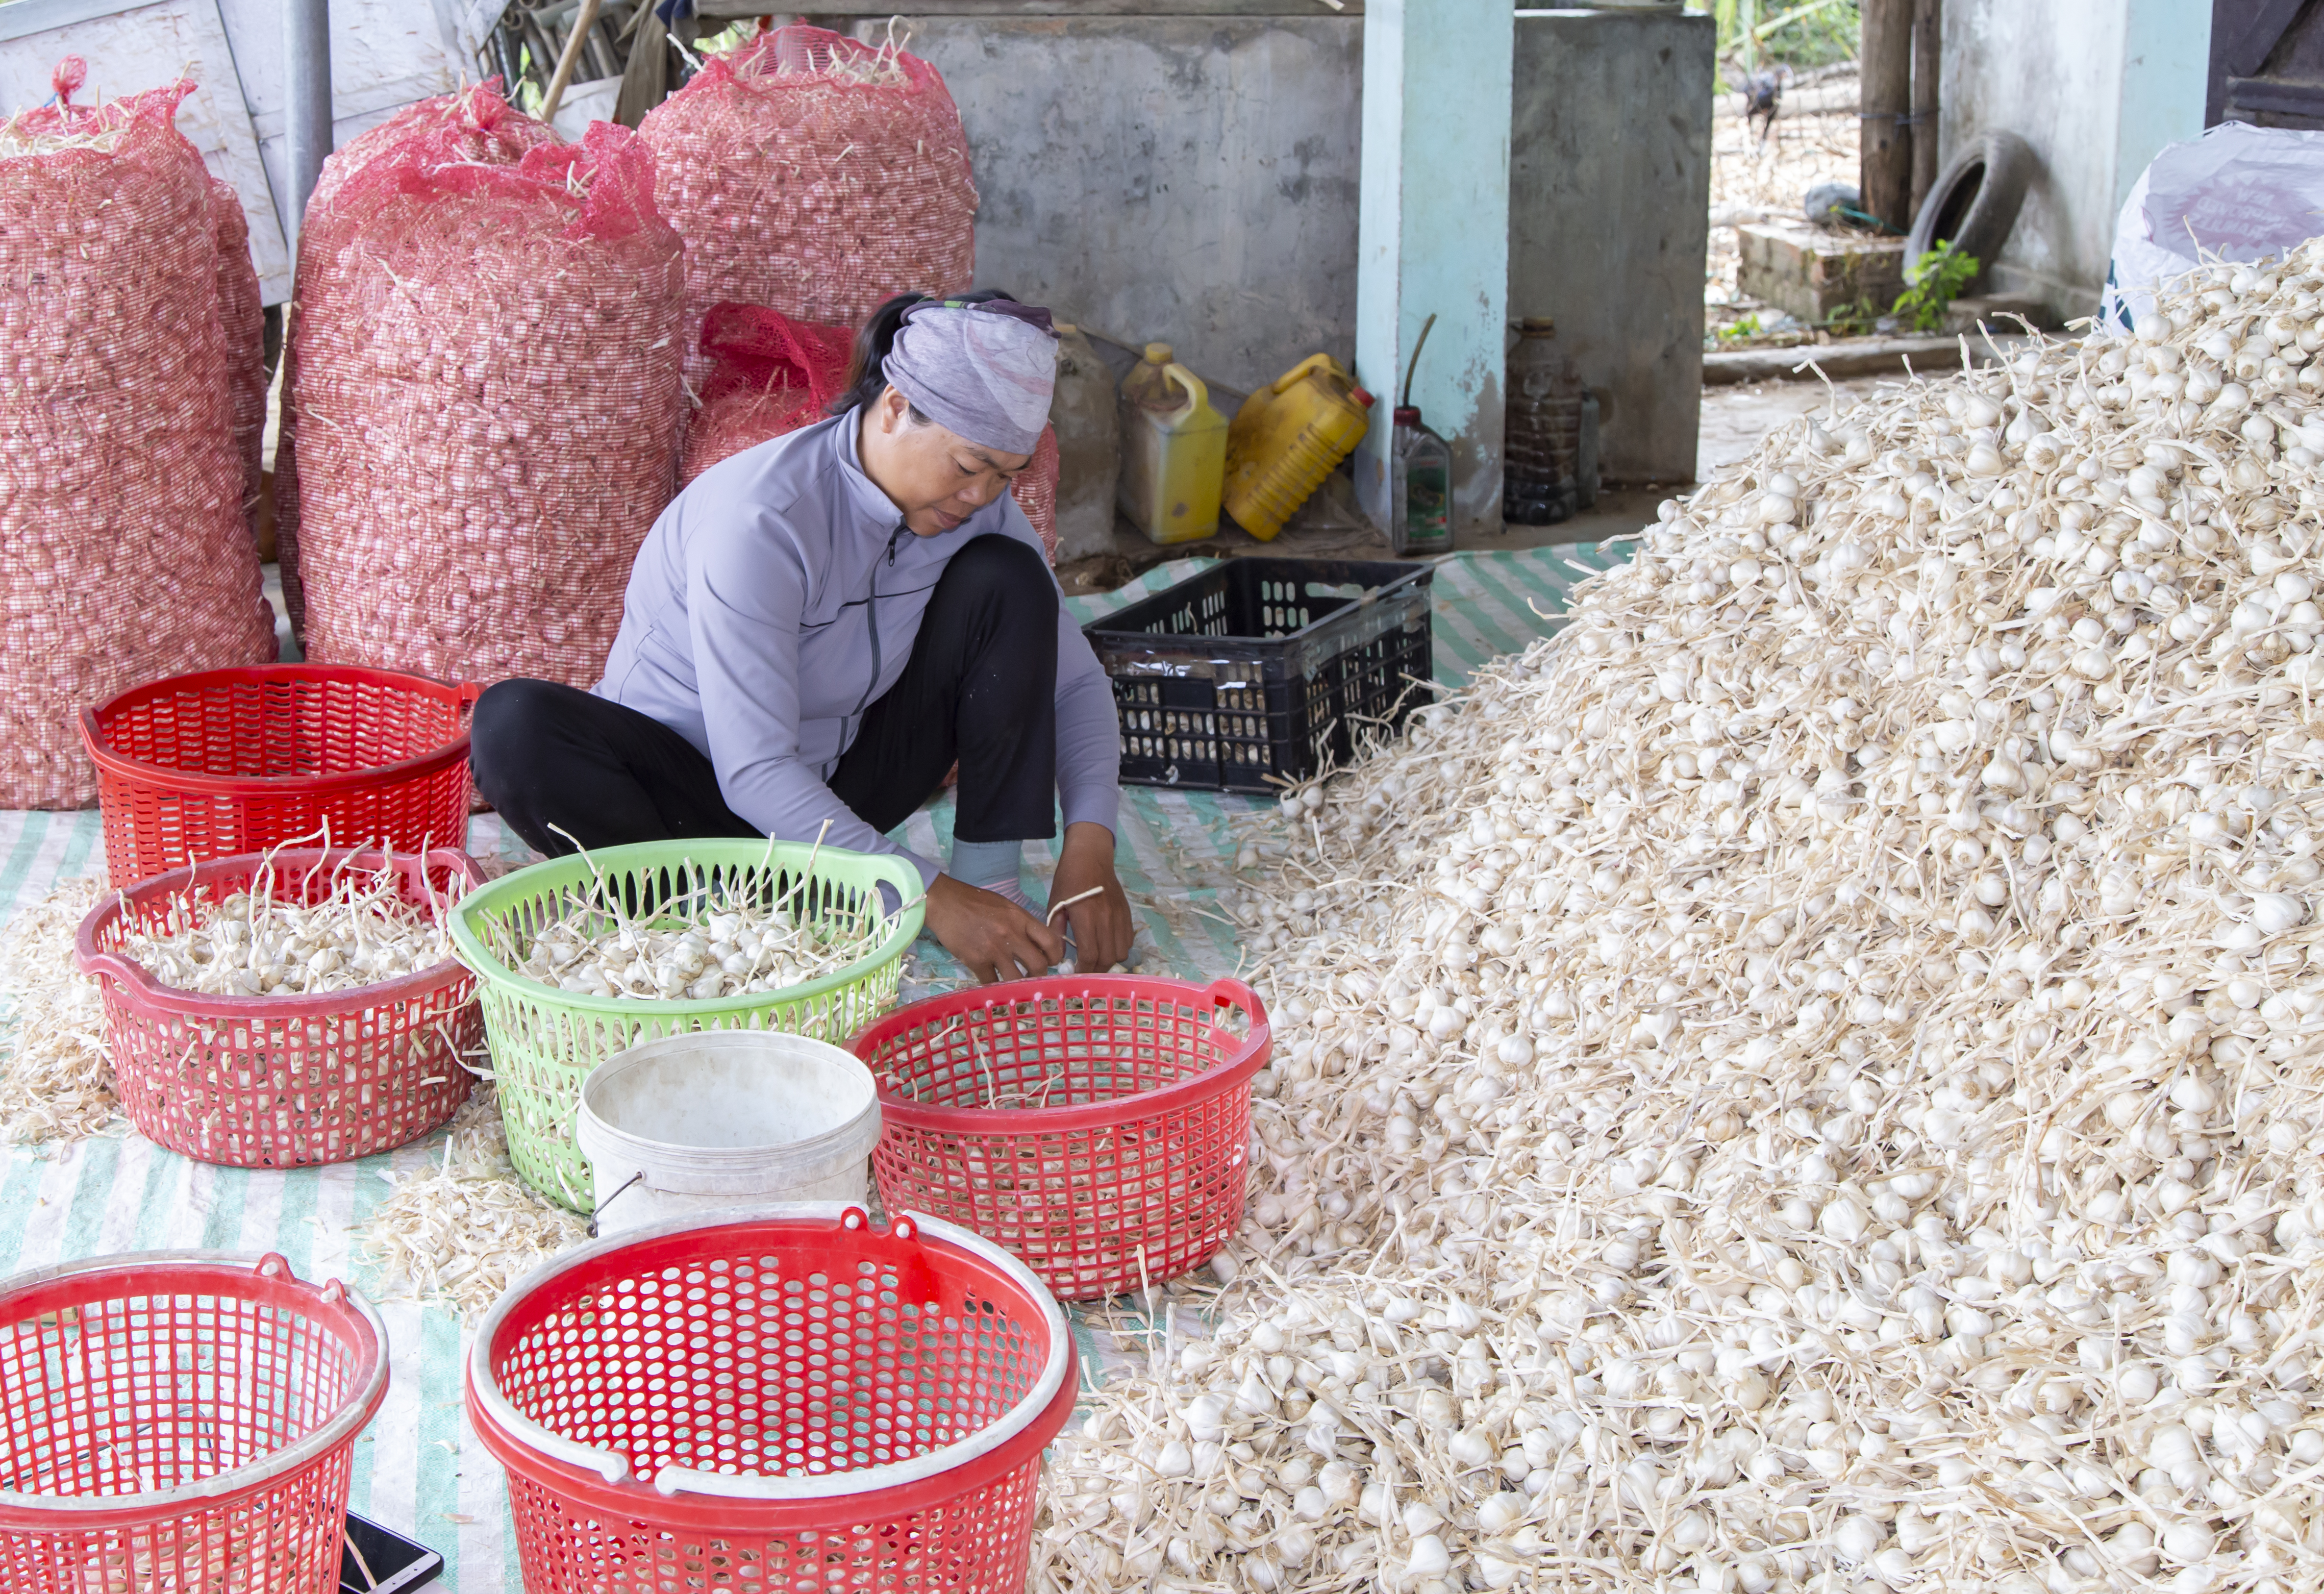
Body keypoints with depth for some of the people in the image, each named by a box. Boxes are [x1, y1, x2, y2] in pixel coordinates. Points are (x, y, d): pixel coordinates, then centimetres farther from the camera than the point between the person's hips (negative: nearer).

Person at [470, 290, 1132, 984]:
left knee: (1006, 580, -14)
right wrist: (931, 895, -38)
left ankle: (991, 876, -15)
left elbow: (1076, 679, -3)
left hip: (838, 787, 5)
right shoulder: (761, 516, -30)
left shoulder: (976, 504, -10)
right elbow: (753, 773, -34)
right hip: (699, 785, -5)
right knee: (514, 726, -36)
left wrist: (1089, 843, -21)